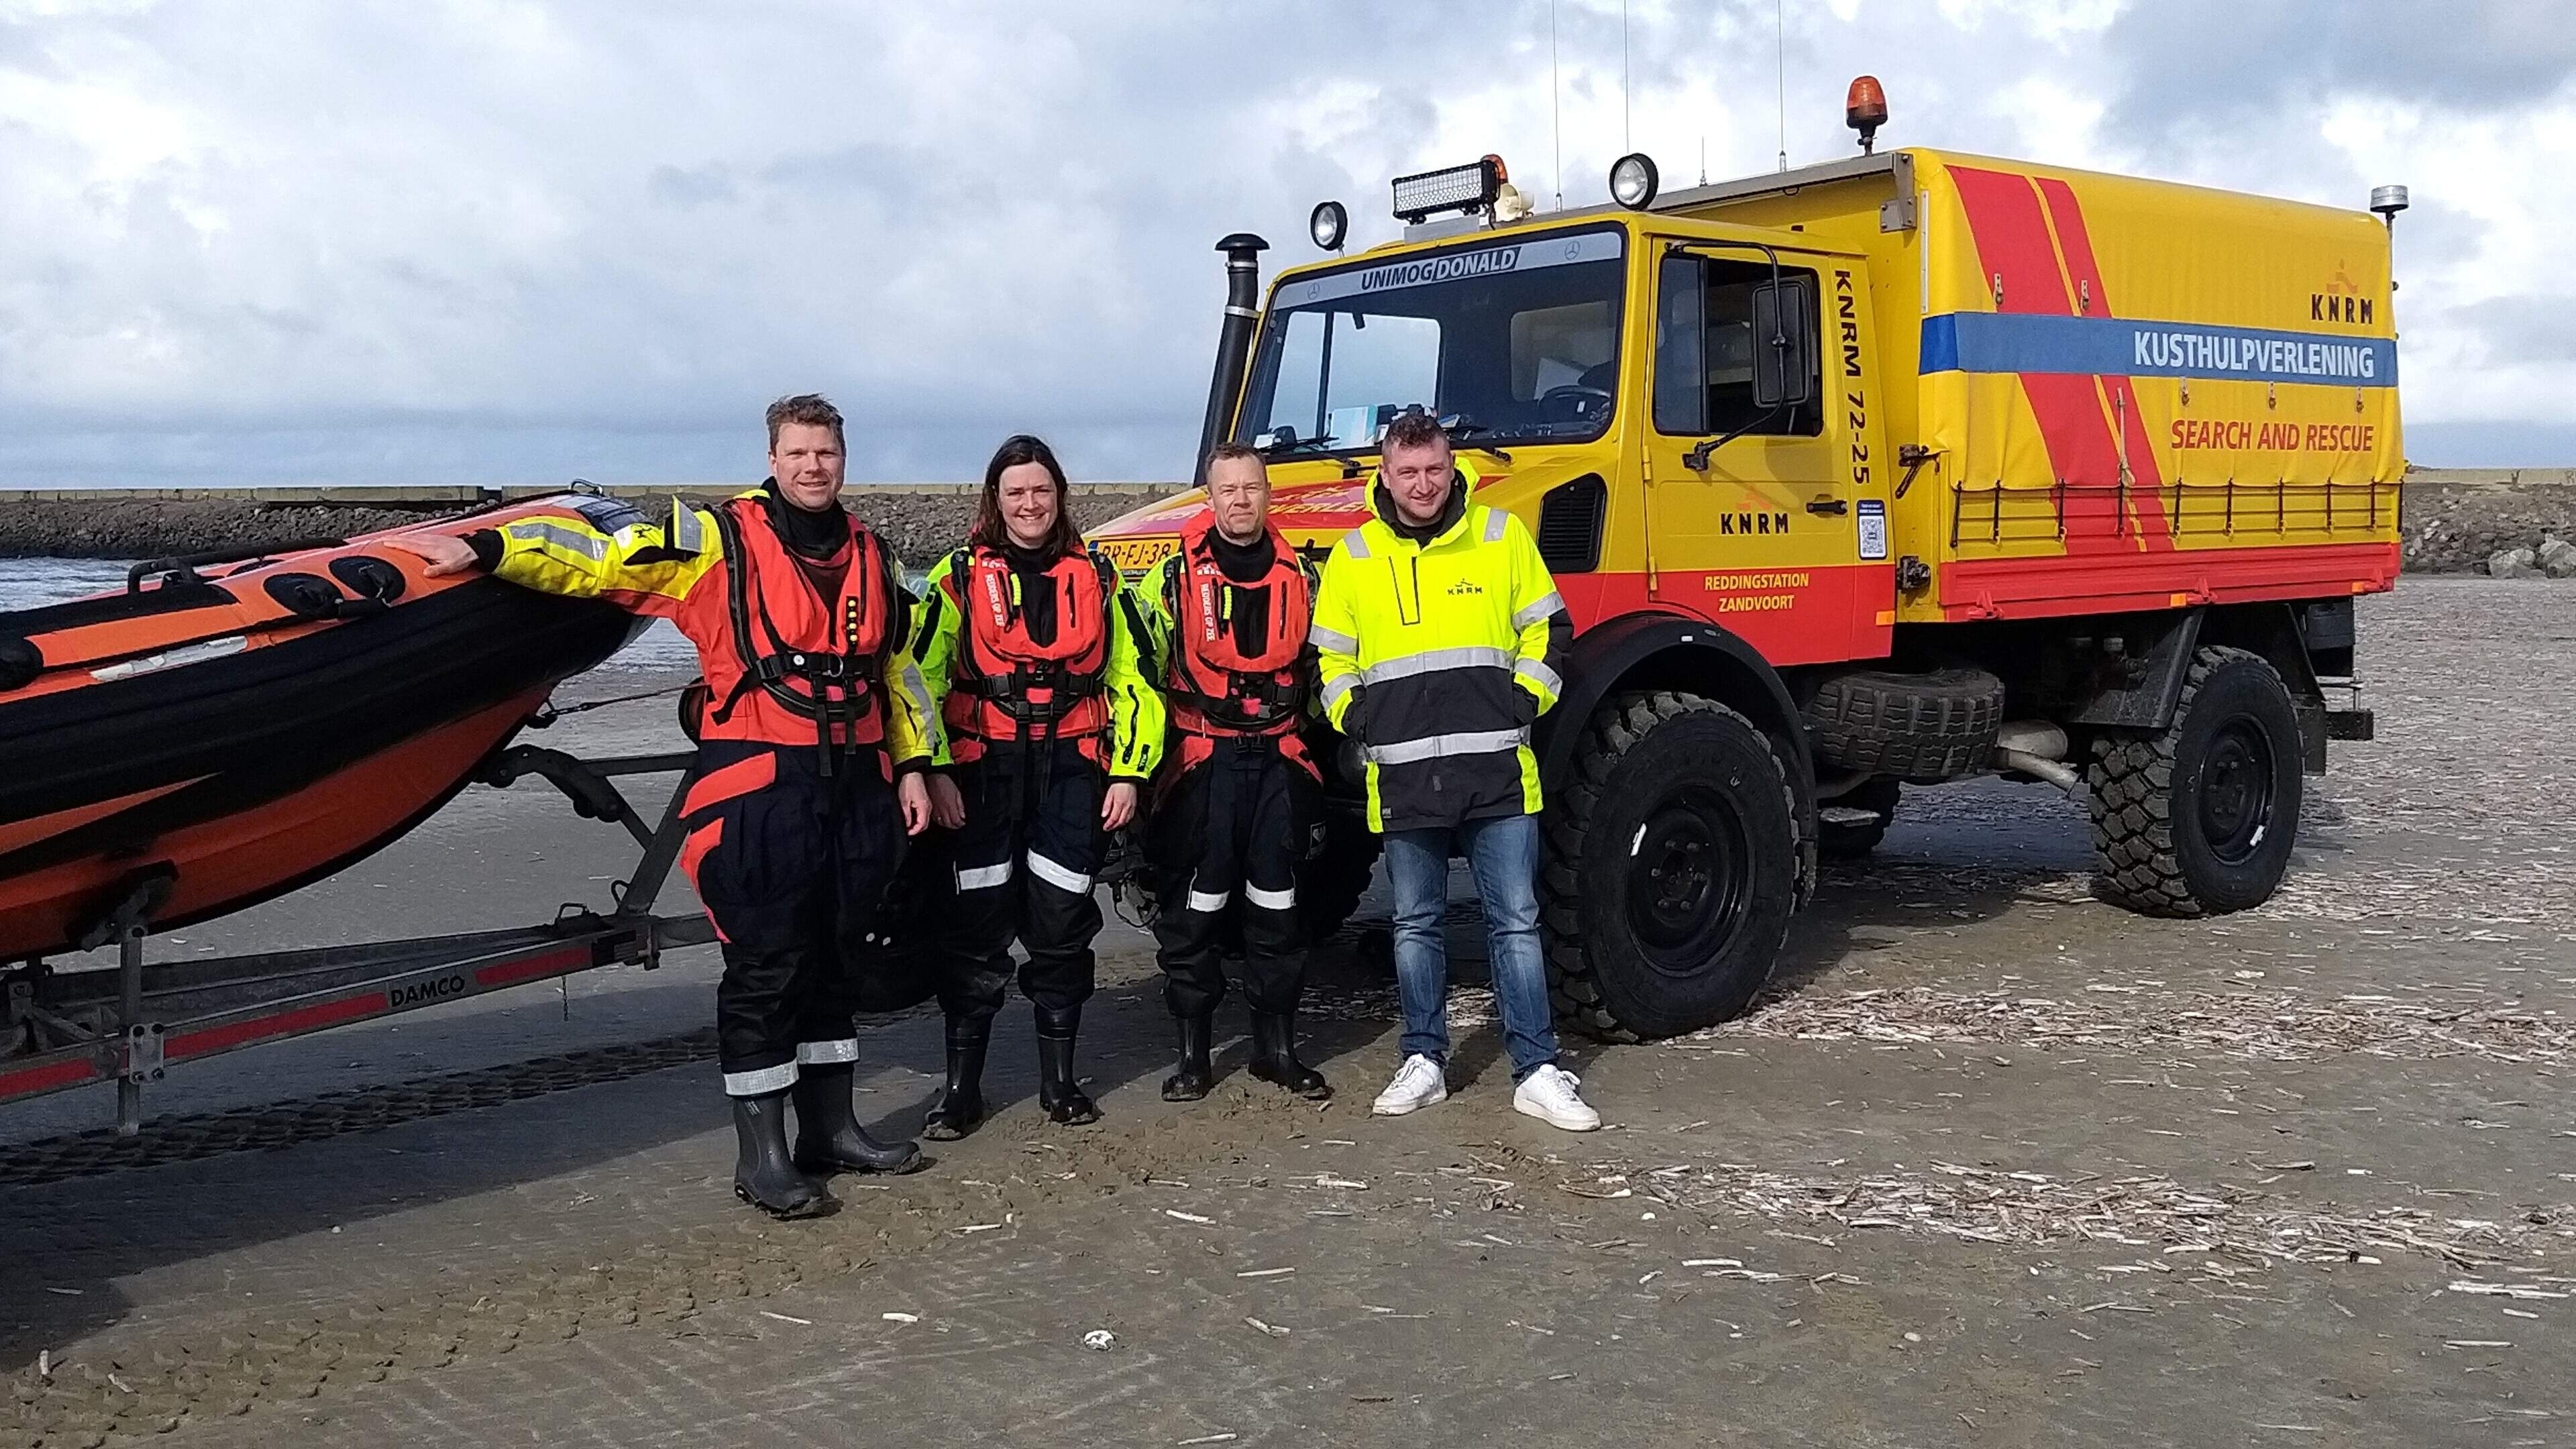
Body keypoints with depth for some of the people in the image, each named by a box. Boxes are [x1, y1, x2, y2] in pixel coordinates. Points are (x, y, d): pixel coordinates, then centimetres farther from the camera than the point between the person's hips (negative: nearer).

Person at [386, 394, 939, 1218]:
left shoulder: (868, 554, 13)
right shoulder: (720, 538, -5)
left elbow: (898, 669, 20)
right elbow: (598, 546, -12)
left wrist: (912, 765, 15)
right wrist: (485, 549, -24)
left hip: (856, 786, 6)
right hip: (760, 789, -6)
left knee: (833, 961, 14)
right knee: (764, 969, -3)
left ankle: (831, 1127, 26)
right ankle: (761, 1156, 7)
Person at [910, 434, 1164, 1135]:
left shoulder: (1095, 576, 9)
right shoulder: (961, 576, 3)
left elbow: (1129, 678, 9)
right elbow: (922, 677, 0)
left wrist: (1128, 771, 2)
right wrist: (932, 770, -10)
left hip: (1072, 768, 2)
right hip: (984, 769, -1)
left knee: (1063, 920, 4)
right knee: (978, 922, -2)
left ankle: (1059, 1078, 18)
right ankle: (961, 1084, 9)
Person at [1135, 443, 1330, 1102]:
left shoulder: (1300, 574, 9)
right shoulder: (1175, 576, -2)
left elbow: (1317, 663, 22)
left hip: (1280, 757, 3)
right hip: (1204, 759, -3)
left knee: (1276, 905, 9)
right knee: (1194, 907, 0)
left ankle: (1277, 1046, 19)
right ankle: (1193, 1054, 10)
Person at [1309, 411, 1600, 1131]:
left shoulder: (1502, 536, 5)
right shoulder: (1352, 557, 7)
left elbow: (1547, 630, 11)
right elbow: (1329, 657, 16)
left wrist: (1526, 700, -1)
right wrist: (1354, 715, 1)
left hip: (1498, 768, -1)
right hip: (1403, 777, 1)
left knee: (1516, 923, 1)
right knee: (1416, 927, 10)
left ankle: (1538, 1073, 7)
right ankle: (1424, 1062, 21)